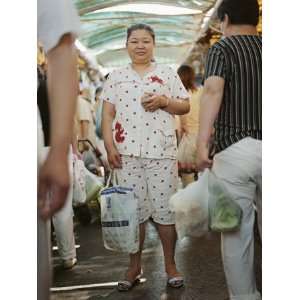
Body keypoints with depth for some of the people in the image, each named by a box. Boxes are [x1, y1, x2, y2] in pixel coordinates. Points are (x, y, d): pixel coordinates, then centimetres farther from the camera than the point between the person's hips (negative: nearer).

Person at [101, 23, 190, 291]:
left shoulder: (167, 73, 9)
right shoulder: (116, 77, 11)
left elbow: (186, 107, 8)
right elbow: (108, 114, 7)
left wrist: (164, 101, -11)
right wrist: (110, 146, -4)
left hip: (162, 151, -1)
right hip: (127, 152, 1)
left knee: (165, 208, 1)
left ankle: (170, 264, 14)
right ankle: (134, 266, 17)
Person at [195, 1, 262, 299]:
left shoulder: (221, 49, 3)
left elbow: (213, 90, -14)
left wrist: (202, 143, -19)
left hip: (235, 148, -4)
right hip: (267, 148, 4)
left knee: (236, 230, 4)